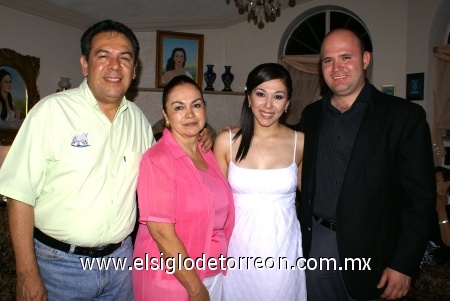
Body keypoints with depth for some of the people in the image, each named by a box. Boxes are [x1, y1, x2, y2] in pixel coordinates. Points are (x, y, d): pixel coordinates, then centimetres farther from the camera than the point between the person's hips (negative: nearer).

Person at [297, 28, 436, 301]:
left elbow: (421, 196, -10)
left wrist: (404, 264, -12)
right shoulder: (311, 115, 5)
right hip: (318, 244, 4)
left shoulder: (404, 116, -8)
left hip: (371, 251, -3)